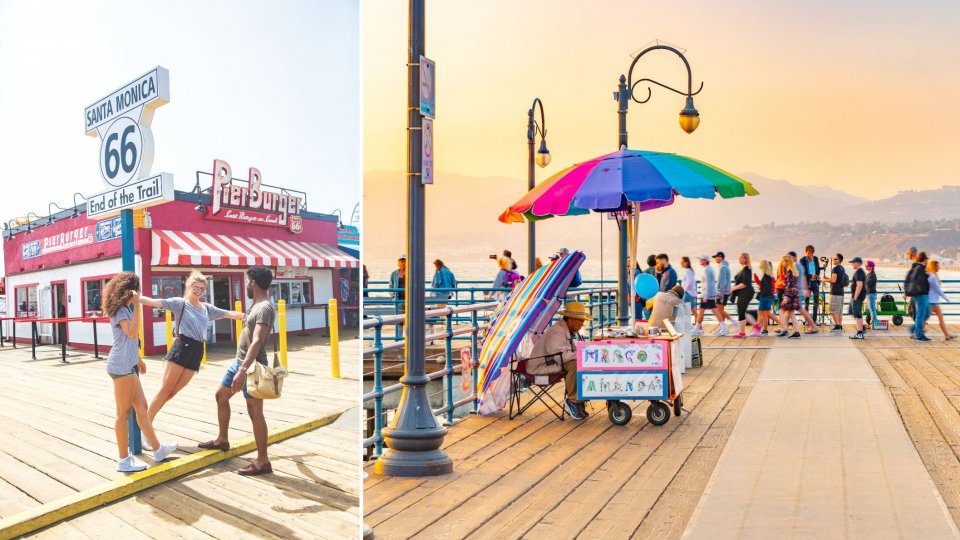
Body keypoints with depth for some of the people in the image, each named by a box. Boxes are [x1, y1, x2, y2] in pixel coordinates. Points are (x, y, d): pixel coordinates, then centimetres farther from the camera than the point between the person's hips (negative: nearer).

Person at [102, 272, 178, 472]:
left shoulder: (125, 309, 17)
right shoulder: (120, 311, -12)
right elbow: (132, 333, -28)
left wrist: (138, 359, 30)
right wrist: (137, 306, -27)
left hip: (129, 366, 10)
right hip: (122, 367, -10)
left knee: (142, 408, 13)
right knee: (124, 413, -3)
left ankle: (158, 450, 21)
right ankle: (124, 460, 5)